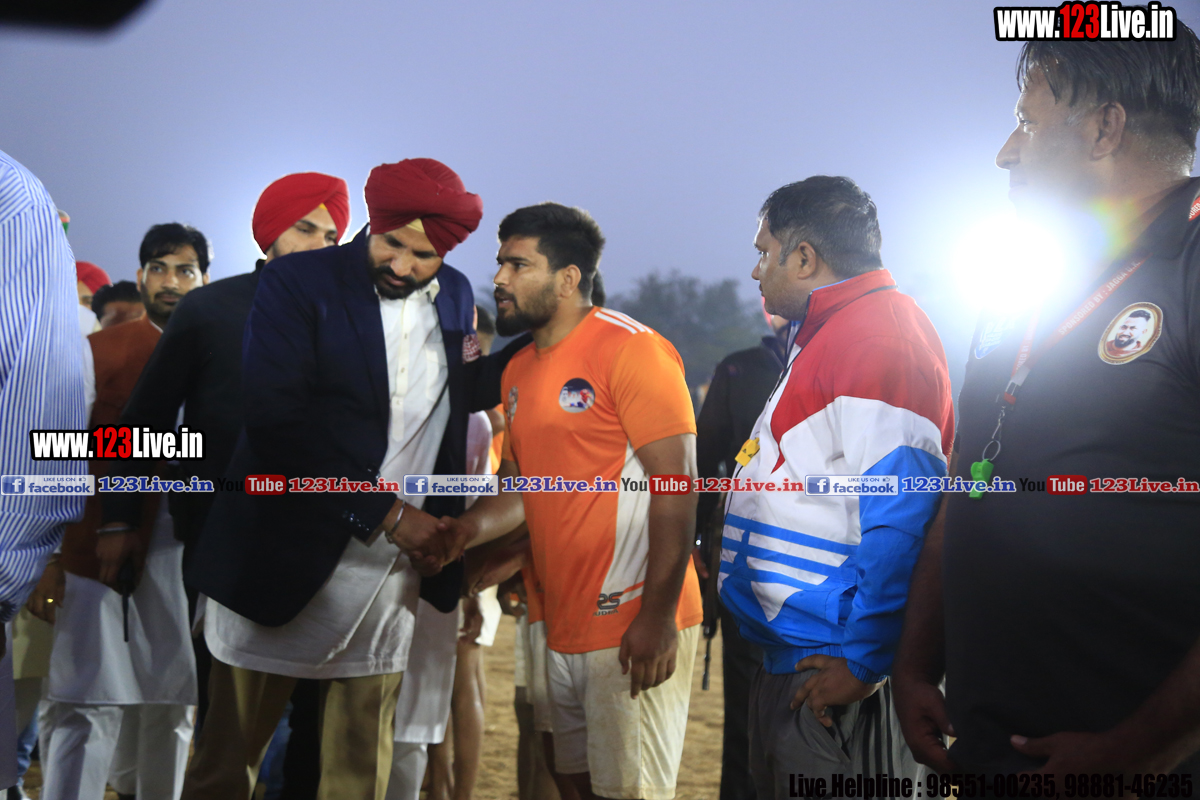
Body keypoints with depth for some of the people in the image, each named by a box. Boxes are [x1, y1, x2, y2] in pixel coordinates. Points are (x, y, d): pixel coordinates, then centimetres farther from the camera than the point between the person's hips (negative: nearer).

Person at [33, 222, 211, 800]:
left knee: (171, 711, 9)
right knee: (88, 709, -7)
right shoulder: (98, 352, 5)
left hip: (190, 560, 2)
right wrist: (48, 559, -3)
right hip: (104, 554, -2)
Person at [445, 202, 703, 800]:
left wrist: (656, 617, -20)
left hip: (634, 627, -8)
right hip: (563, 626, 8)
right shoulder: (518, 372, 15)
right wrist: (457, 532, -2)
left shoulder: (631, 349, -10)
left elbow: (676, 485, -15)